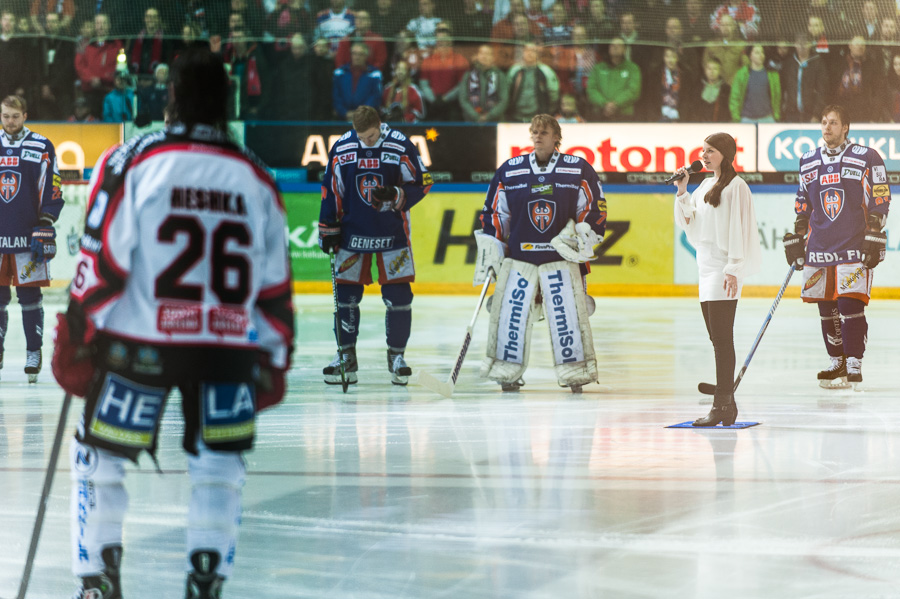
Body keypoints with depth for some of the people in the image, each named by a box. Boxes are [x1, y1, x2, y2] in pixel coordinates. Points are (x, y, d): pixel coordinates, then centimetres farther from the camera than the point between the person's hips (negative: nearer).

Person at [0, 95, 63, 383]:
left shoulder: (42, 148, 0)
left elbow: (51, 192, -1)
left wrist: (44, 229, -7)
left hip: (28, 238, -3)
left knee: (30, 297, -2)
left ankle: (34, 354, 6)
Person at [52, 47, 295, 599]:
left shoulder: (131, 162, -4)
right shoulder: (256, 180, 6)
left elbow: (102, 261, -7)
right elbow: (275, 285, 10)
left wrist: (77, 341, 0)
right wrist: (274, 361, 20)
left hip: (139, 345, -2)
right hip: (228, 347, 2)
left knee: (98, 459, 13)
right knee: (219, 468, 15)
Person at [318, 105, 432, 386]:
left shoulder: (401, 147, -9)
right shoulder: (341, 148, -2)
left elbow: (421, 184, -4)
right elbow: (331, 189, 6)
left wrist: (395, 195, -21)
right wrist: (328, 229, 5)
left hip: (392, 234, -2)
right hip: (352, 233, 2)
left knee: (398, 296, -3)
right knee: (346, 294, 1)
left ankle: (397, 355, 9)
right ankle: (346, 356, 12)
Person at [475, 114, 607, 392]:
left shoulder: (579, 169, 1)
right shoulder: (509, 170, 5)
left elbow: (595, 209, 6)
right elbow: (493, 212, 10)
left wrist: (581, 235, -8)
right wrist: (490, 248, 4)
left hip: (562, 255, -1)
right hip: (518, 256, 1)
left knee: (568, 314, -6)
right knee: (510, 313, -3)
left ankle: (576, 372, 6)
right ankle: (507, 372, 8)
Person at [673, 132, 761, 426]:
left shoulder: (735, 186, -9)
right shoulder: (705, 186, 17)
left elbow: (738, 228, -13)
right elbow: (690, 223, 17)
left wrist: (733, 270, -18)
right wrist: (682, 192, 7)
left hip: (725, 269, -9)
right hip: (707, 268, 9)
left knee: (722, 338, -11)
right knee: (717, 339, 9)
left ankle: (721, 406, -12)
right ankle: (727, 404, 12)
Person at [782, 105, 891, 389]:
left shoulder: (867, 158, -2)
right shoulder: (808, 162, 14)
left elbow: (880, 201, -2)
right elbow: (803, 205, 22)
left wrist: (874, 237, -9)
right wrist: (796, 238, 16)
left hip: (854, 248, -5)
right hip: (819, 247, 5)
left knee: (850, 306, -12)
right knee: (826, 310, 6)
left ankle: (854, 366, -8)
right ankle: (837, 365, 17)